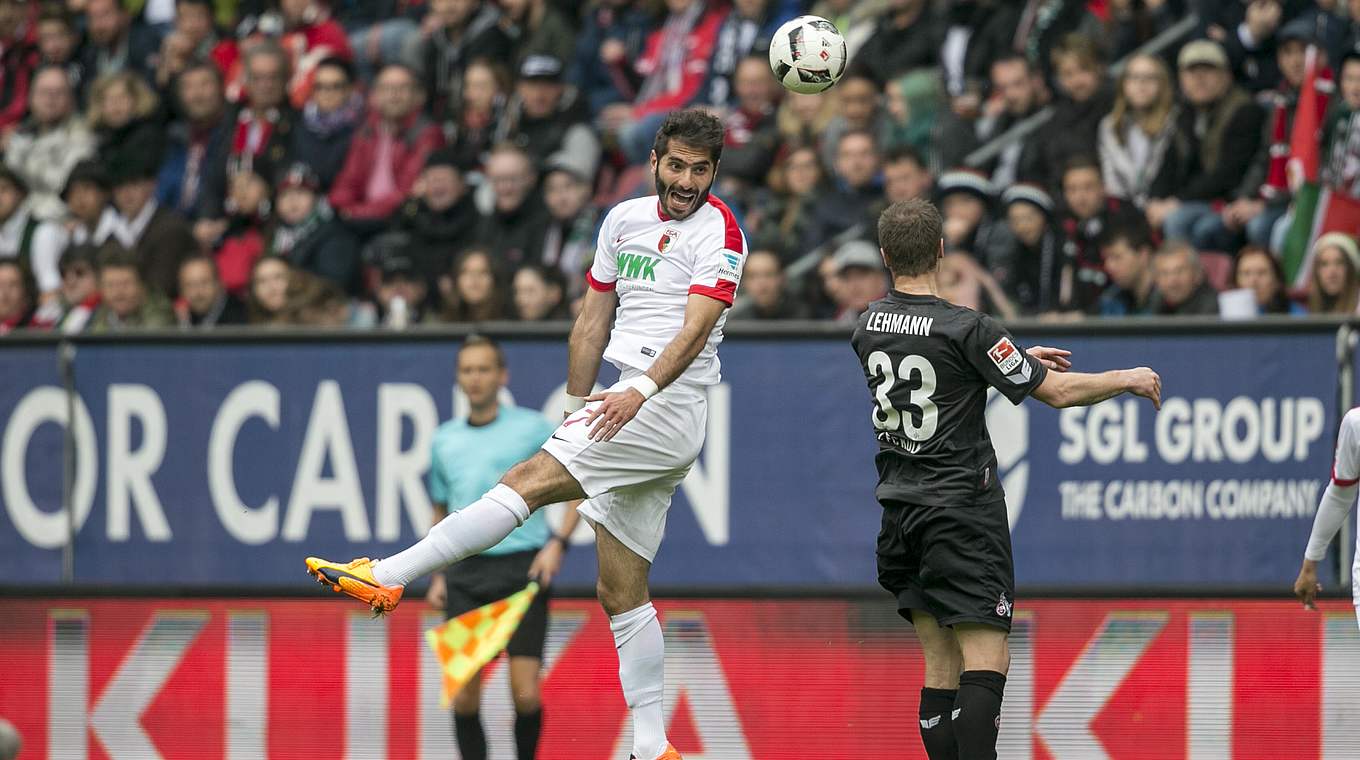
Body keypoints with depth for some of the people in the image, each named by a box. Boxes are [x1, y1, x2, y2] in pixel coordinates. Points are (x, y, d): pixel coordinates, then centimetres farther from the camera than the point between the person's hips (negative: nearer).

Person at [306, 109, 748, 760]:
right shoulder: (625, 219, 17)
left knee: (527, 481, -21)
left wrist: (642, 388, -32)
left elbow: (696, 327, -19)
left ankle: (387, 577, -24)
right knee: (622, 593, 6)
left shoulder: (719, 232, -6)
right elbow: (593, 320, 23)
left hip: (667, 407, -9)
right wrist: (578, 407, 18)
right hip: (631, 411, 9)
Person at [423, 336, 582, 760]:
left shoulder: (533, 428, 0)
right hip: (466, 575, 3)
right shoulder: (444, 440, 13)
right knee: (464, 693, -4)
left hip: (523, 570, -3)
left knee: (525, 694, -10)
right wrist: (438, 575, 16)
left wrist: (558, 543, -11)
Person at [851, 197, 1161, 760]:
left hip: (899, 513, 7)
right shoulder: (965, 329, -15)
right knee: (987, 660, -10)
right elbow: (1058, 392, -10)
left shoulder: (868, 327, 5)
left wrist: (1019, 358, 30)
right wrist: (1128, 379, 6)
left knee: (941, 667, 8)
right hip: (961, 512, -7)